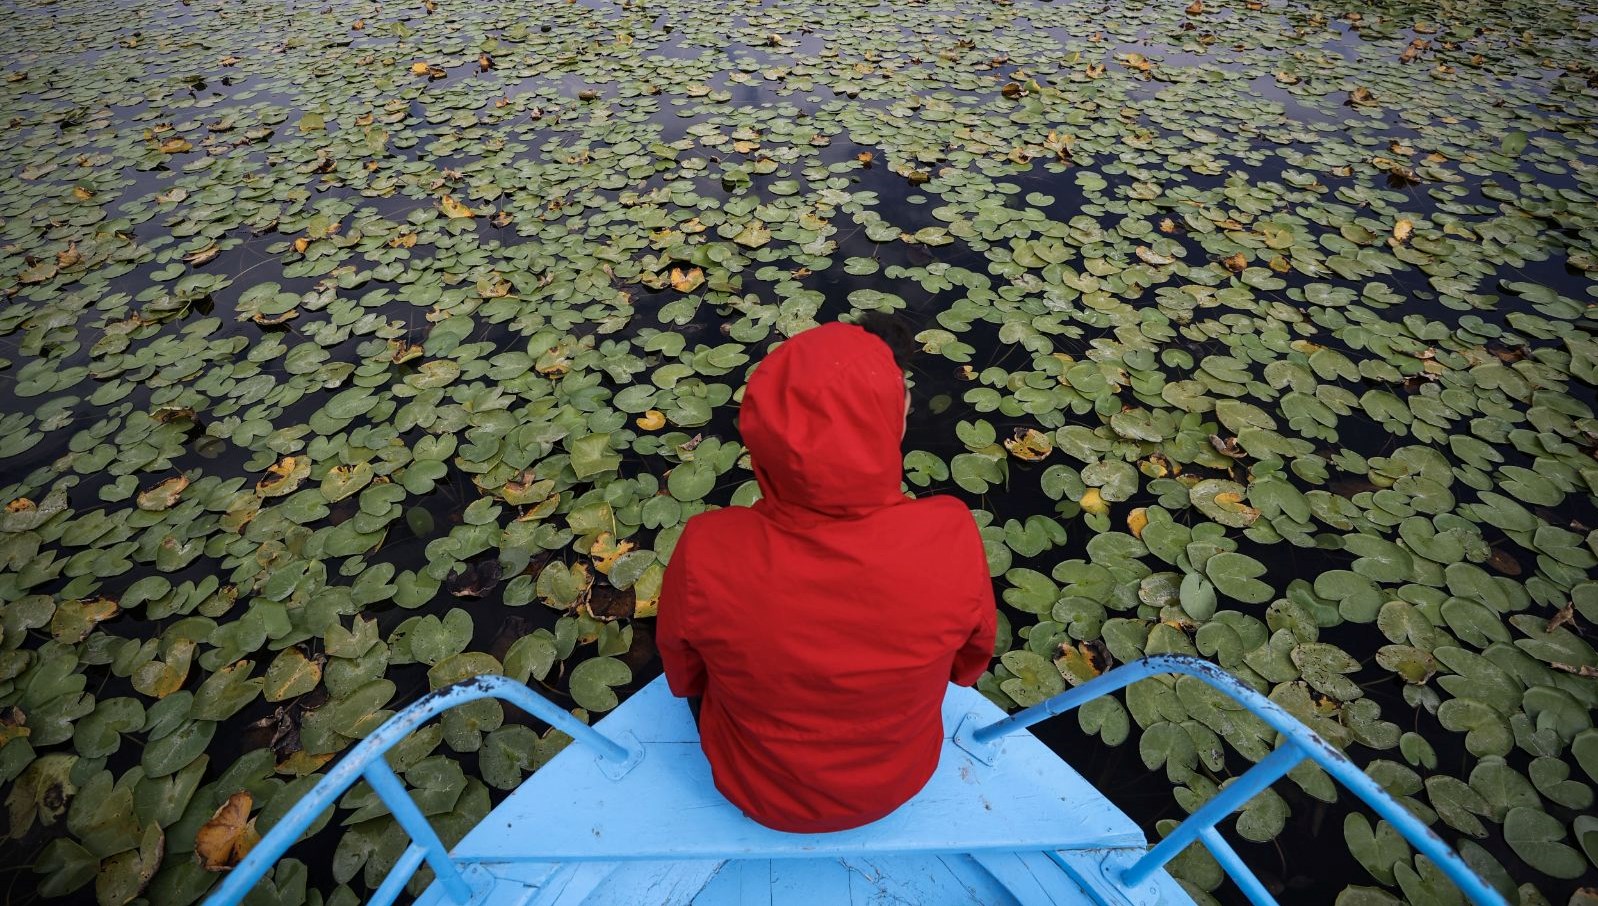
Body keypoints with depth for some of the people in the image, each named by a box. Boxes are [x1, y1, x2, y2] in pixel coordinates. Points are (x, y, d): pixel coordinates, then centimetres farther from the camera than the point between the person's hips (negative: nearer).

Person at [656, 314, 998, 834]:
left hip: (757, 790, 0)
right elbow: (969, 665, -11)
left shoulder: (706, 554, -35)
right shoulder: (952, 538, -34)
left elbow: (684, 678, -12)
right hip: (898, 782, 1)